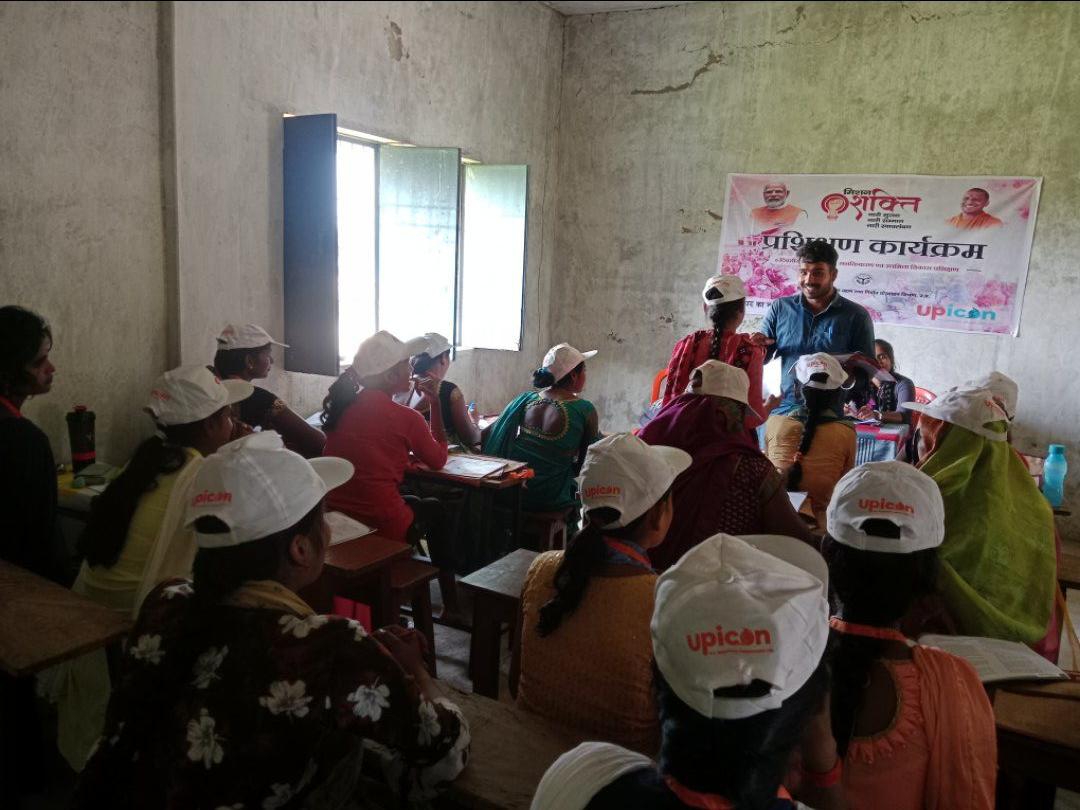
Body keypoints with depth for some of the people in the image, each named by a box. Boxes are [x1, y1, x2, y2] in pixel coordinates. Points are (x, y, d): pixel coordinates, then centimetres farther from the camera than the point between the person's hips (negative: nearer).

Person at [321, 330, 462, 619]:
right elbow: (438, 460, 4)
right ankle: (450, 604, 34)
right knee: (433, 509, 26)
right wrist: (434, 403, 9)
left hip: (335, 522, 6)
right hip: (382, 529, -5)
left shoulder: (342, 406, 3)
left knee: (413, 502, 32)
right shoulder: (405, 417, -13)